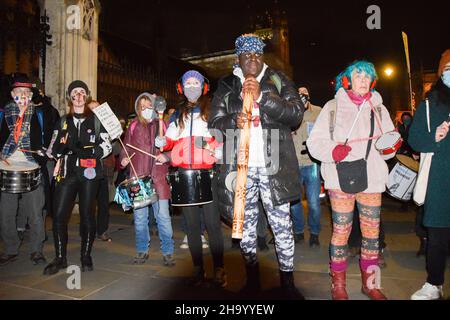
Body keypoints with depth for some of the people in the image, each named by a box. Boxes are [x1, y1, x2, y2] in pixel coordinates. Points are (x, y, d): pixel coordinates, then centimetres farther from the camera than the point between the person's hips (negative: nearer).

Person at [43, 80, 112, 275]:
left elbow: (106, 146, 2)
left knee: (87, 215, 1)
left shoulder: (96, 120, 7)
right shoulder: (63, 121, 16)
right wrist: (60, 148, -8)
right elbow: (53, 148, 15)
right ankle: (60, 258, 13)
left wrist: (87, 151, -15)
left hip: (89, 173, -2)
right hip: (67, 172, 3)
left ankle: (86, 256, 17)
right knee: (59, 215, -2)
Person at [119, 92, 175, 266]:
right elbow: (127, 147, 16)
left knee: (163, 216, -3)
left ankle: (167, 252, 12)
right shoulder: (134, 126, 11)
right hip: (138, 176, 2)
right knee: (140, 216, 9)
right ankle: (142, 250, 25)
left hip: (158, 176, -2)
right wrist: (124, 158, -3)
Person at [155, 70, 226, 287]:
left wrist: (220, 149, -13)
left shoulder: (211, 111, 11)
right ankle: (198, 269, 16)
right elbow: (171, 140, 17)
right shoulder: (177, 115, 20)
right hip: (184, 173, 3)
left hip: (207, 172, -3)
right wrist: (162, 142, -5)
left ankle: (219, 270, 3)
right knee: (191, 223, 6)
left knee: (212, 221, -7)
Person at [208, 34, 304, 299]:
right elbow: (214, 123, 7)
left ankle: (287, 280, 20)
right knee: (245, 224, 12)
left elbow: (297, 113, -4)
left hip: (273, 166, -1)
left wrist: (262, 96, -13)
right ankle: (252, 277, 30)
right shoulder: (226, 86, 11)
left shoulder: (278, 81, 8)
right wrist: (233, 121, -15)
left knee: (282, 224, 3)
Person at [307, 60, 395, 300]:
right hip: (341, 179, -3)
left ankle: (369, 282, 28)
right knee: (341, 231, 1)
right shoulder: (333, 107, 4)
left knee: (372, 233, 9)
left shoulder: (378, 109, 14)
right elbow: (314, 141, -1)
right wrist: (332, 151, -19)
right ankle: (338, 284, 19)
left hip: (372, 179, 3)